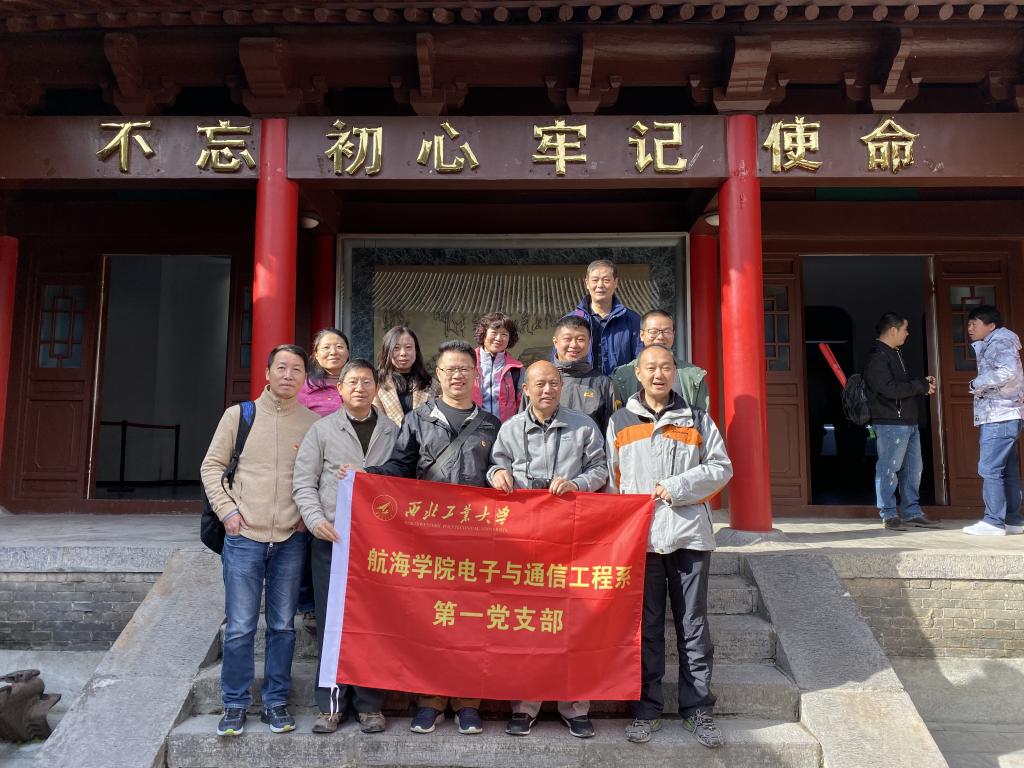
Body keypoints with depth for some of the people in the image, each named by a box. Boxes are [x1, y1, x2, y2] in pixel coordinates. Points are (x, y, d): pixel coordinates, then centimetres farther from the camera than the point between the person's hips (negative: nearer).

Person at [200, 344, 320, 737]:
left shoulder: (314, 422, 4)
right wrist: (226, 510, -4)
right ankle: (235, 705, 20)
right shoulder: (239, 415, 3)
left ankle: (276, 702, 22)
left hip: (291, 539, 1)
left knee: (283, 626, 9)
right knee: (239, 628, 4)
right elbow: (211, 466, 5)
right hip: (243, 536, -1)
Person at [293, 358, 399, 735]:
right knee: (331, 621, 4)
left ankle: (369, 704, 16)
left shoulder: (393, 431, 9)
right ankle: (331, 704, 16)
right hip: (331, 539, 0)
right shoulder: (322, 430, 7)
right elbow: (304, 483, 4)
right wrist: (316, 519, -11)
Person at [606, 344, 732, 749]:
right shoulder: (619, 422, 11)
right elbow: (611, 480, 10)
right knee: (645, 626, 6)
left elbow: (721, 467, 4)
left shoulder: (697, 419, 10)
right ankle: (646, 709, 16)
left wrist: (678, 487, -8)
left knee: (693, 626, 5)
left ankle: (698, 710, 16)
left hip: (689, 533, 0)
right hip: (639, 535, 0)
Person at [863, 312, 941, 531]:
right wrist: (922, 385, -12)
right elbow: (890, 389, -22)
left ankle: (912, 512, 21)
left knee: (913, 468, 13)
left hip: (909, 422, 10)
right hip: (890, 423, -10)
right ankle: (889, 515, 3)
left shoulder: (895, 354, 20)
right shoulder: (877, 357, -13)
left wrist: (923, 383, 7)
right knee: (889, 469, -4)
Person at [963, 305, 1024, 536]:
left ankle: (993, 521, -8)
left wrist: (978, 383, -16)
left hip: (999, 417, -10)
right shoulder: (989, 345, 21)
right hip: (1000, 416, 10)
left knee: (989, 469, -10)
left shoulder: (1001, 341, -9)